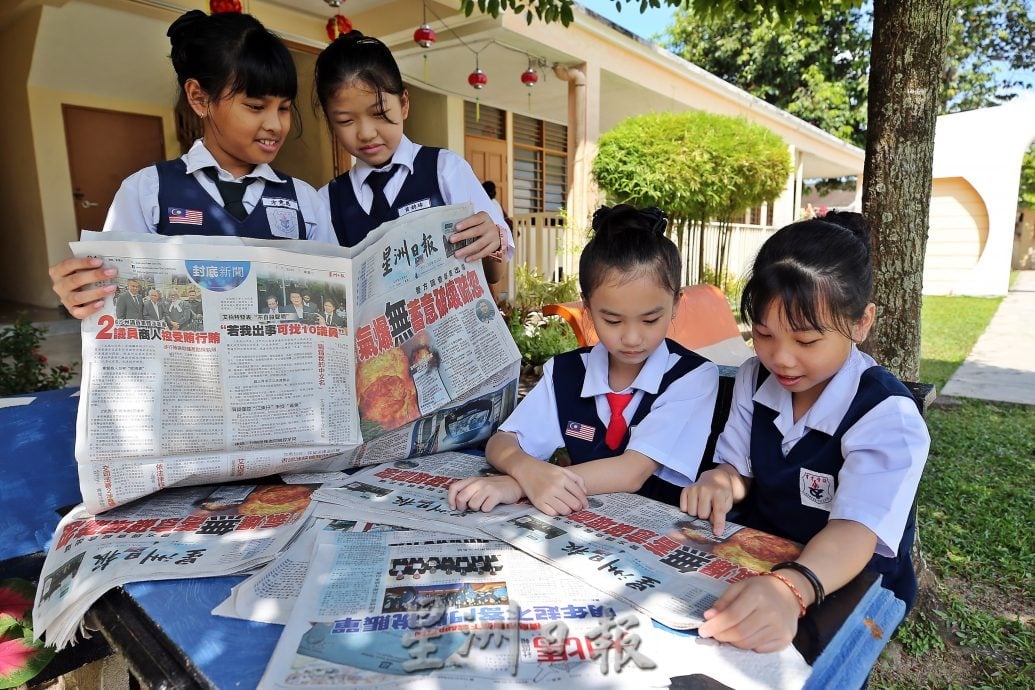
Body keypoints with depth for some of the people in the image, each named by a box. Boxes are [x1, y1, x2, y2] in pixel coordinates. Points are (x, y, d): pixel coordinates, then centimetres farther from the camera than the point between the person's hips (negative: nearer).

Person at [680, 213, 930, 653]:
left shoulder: (888, 416, -20)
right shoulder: (754, 377, -3)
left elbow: (856, 529, -33)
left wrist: (789, 589, -54)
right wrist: (719, 482, -16)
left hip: (847, 590, -4)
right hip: (756, 564, 5)